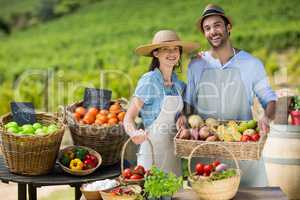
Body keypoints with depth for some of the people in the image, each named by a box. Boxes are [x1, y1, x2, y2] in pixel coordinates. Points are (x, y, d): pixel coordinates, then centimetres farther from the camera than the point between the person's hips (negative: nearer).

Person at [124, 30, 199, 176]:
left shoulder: (178, 84, 7)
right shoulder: (149, 81, -11)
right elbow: (128, 118, -14)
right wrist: (134, 133, -32)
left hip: (173, 151, 6)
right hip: (153, 149, -6)